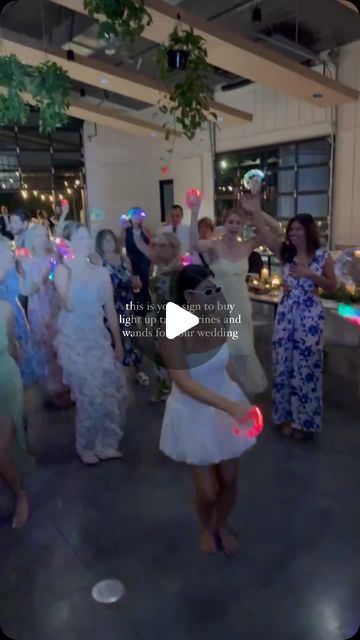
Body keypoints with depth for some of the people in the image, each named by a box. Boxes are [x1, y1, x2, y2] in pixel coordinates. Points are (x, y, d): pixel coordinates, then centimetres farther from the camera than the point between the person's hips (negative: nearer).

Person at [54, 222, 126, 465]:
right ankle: (87, 447, 20)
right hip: (75, 340, -4)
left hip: (99, 338, 4)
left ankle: (106, 444, 22)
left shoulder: (101, 272, 5)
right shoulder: (62, 270, -6)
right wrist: (73, 271, -20)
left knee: (111, 391, 3)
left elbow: (110, 310, 8)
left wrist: (118, 342, 8)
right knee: (90, 395, -2)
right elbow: (69, 305, -22)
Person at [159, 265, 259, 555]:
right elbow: (184, 382, -30)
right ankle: (206, 527, 43)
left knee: (230, 480, 16)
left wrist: (239, 400, 9)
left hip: (227, 404, 4)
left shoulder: (218, 321, -8)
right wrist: (230, 406, -38)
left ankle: (223, 524, 48)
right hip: (194, 414, -4)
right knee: (208, 490, 8)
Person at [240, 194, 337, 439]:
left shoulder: (323, 255, -3)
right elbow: (265, 234, -9)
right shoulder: (286, 252, 4)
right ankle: (287, 416, 24)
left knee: (306, 367, 4)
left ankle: (303, 420, 20)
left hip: (310, 315, -3)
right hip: (286, 313, 3)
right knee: (284, 365, 8)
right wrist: (256, 212, -22)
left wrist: (311, 275, -16)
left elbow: (332, 288, -2)